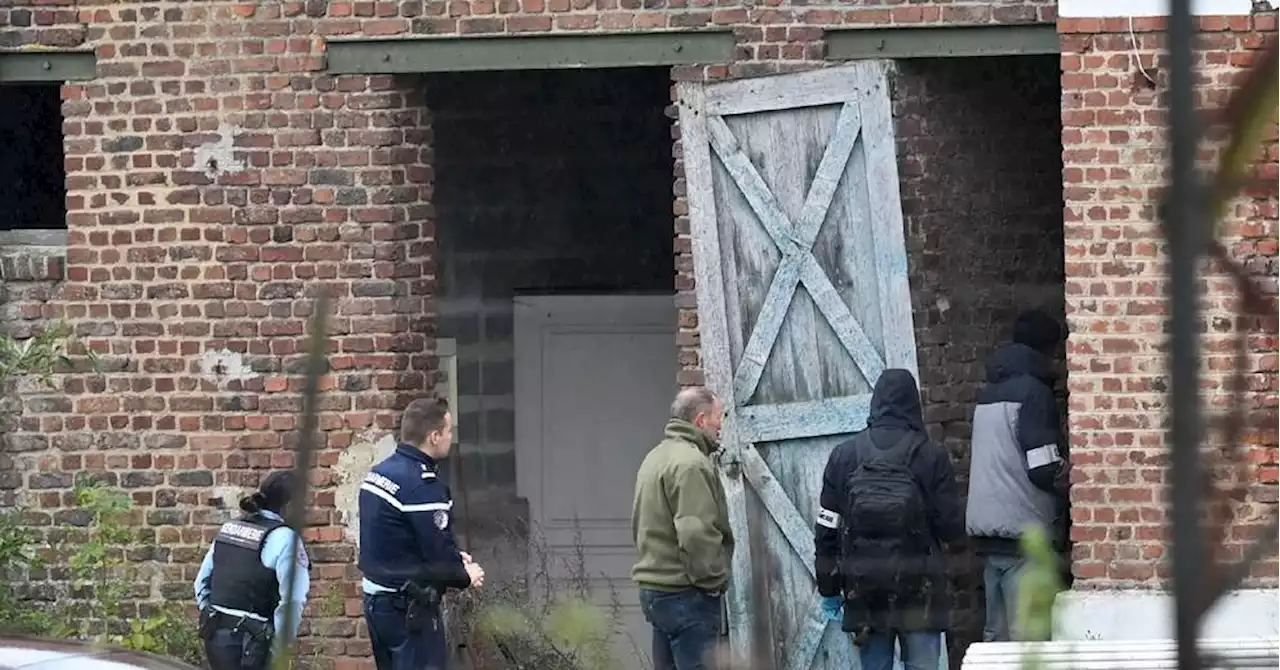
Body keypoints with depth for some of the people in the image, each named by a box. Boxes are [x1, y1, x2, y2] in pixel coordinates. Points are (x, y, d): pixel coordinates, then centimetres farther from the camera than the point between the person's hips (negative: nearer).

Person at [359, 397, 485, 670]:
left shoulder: (378, 473, 8)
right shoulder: (423, 487, -21)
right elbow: (439, 556, -20)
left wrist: (453, 558, 11)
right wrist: (466, 576, 1)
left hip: (376, 598, 9)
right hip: (408, 608, -9)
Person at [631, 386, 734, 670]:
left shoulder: (656, 458, 17)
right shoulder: (691, 463, -16)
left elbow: (640, 524, 23)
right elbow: (696, 532, -24)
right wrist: (714, 579, -13)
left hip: (653, 586, 10)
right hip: (686, 593, -10)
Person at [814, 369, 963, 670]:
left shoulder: (844, 457, 3)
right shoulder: (931, 456, -5)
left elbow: (827, 531, 5)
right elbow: (952, 527, -4)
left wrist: (829, 588, 12)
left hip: (863, 587, 2)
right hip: (919, 589, -2)